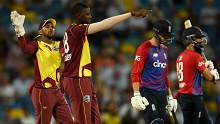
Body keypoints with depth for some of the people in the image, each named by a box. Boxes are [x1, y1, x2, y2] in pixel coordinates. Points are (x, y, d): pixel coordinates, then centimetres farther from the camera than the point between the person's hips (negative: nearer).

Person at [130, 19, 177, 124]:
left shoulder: (165, 50, 18)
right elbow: (135, 73, -11)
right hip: (147, 92, -7)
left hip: (162, 93, 7)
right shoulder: (144, 48, -6)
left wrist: (169, 96, 23)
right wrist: (136, 95, -21)